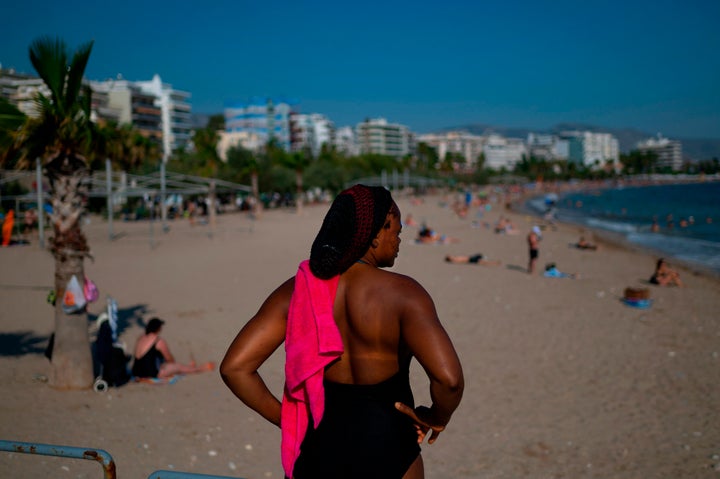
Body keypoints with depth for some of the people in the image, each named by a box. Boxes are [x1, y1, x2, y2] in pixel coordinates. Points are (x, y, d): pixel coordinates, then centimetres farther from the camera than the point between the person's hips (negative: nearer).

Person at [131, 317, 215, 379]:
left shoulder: (141, 338, 9)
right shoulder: (160, 341, -14)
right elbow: (170, 359, -2)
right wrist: (174, 362, 23)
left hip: (137, 372, 8)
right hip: (152, 373, -8)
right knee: (178, 367, 11)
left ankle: (189, 367, 48)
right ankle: (202, 368, 31)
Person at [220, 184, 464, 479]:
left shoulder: (296, 291, -5)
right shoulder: (401, 293, -16)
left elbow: (234, 367, -10)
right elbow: (448, 378, -29)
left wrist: (283, 418, 2)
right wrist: (437, 417, -8)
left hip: (316, 448, 3)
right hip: (384, 455, -3)